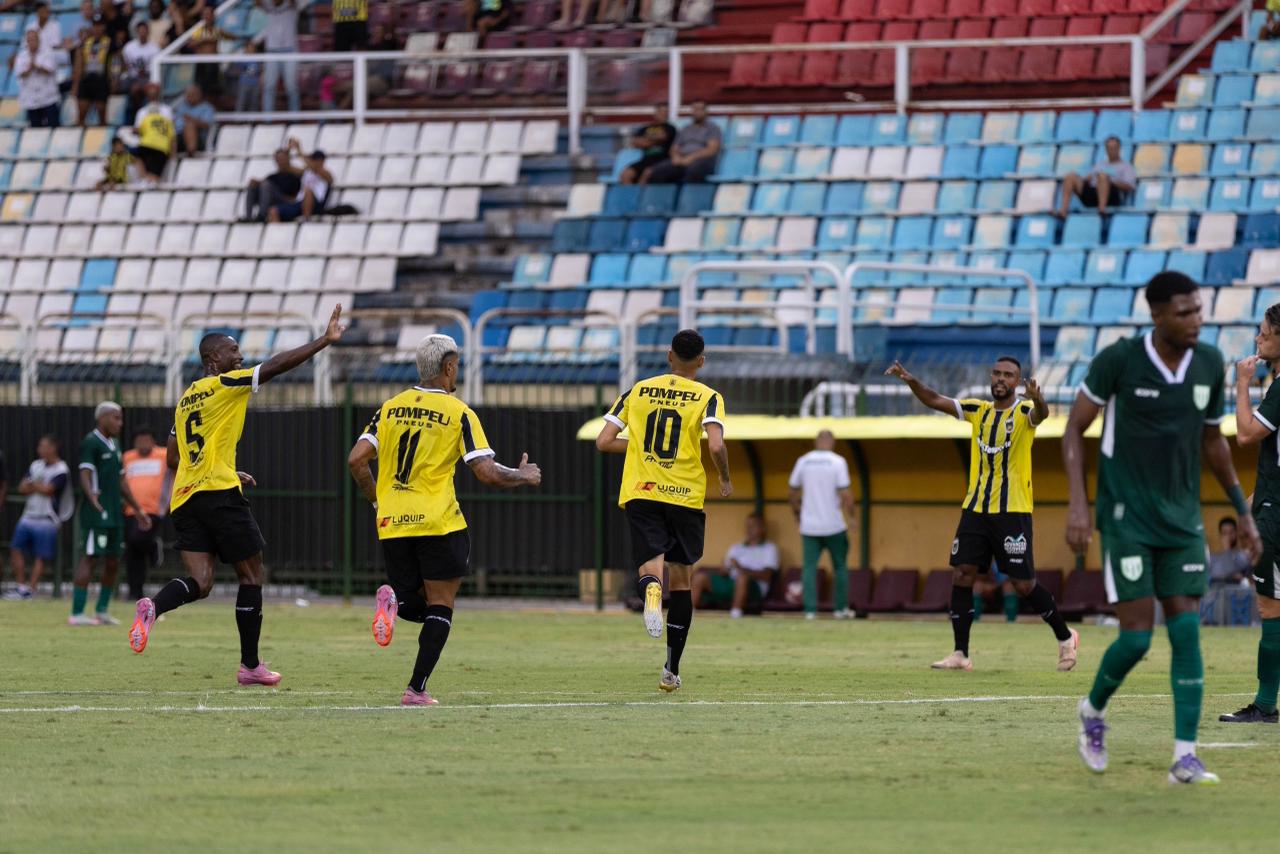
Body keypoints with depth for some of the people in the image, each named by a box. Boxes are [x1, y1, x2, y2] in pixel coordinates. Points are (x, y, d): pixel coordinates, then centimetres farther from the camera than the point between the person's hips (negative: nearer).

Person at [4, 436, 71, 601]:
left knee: (40, 556, -5)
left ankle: (30, 589, -5)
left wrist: (32, 484, -1)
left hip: (46, 520, -7)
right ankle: (21, 586, 7)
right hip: (28, 517, 7)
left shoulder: (61, 470, -9)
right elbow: (22, 487, 6)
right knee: (16, 549, 2)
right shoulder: (36, 466, 13)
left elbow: (47, 490, -18)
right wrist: (38, 486, -11)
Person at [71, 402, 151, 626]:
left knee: (113, 562, 10)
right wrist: (92, 497, -38)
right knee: (89, 558, -11)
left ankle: (102, 611, 20)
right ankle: (76, 614, -13)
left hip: (114, 514, 9)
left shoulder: (113, 445, 20)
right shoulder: (91, 443, -8)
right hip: (97, 515, -9)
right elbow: (85, 474, -20)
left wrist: (137, 510, 27)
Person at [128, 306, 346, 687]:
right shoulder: (225, 385, -2)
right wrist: (325, 341, -7)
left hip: (184, 498, 7)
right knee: (252, 575, 6)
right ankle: (250, 665, 8)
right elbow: (276, 366, -10)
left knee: (200, 582, -1)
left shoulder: (186, 399, 20)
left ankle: (153, 606, -32)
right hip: (220, 494, -7)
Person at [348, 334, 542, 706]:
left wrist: (377, 500, 18)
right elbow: (487, 472, -10)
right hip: (439, 523, -4)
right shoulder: (458, 413, -5)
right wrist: (524, 476, 9)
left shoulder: (390, 407, 8)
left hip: (392, 524, 4)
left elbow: (356, 460, 3)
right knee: (440, 606, 6)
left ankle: (392, 600, -18)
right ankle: (416, 690, -6)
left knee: (417, 605, 18)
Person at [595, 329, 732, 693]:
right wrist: (725, 479, 3)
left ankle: (651, 587, -48)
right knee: (681, 580, 14)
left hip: (641, 495, 1)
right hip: (686, 497, -1)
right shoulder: (707, 397, 0)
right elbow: (715, 446, -16)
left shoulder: (638, 390, 9)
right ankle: (672, 669, 16)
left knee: (650, 567, -7)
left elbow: (604, 442, 6)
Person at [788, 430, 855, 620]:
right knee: (840, 565, 13)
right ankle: (840, 608, 13)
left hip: (809, 526, 2)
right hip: (834, 525, -2)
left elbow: (793, 493, 9)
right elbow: (845, 494, -12)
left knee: (809, 567, 4)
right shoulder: (838, 462, -6)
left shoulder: (803, 461, 3)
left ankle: (810, 610, -5)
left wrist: (796, 513, 24)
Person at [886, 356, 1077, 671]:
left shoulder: (1023, 412, -5)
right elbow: (935, 401, 5)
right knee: (962, 574, -4)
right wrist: (910, 381, -13)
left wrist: (1036, 399, -52)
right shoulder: (978, 410, 10)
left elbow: (1040, 414, -28)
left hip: (1012, 511, -5)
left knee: (1024, 584, -3)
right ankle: (960, 654, 0)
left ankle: (1065, 637, 16)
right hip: (975, 509, 5)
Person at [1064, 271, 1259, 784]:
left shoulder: (1209, 363, 2)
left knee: (1186, 631, -6)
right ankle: (1093, 711, 22)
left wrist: (1243, 511, 18)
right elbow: (1074, 428, -4)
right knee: (1137, 636, -8)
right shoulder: (1119, 360, -12)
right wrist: (1077, 504, -14)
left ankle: (1185, 756, -5)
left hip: (1182, 520, 4)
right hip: (1126, 518, -4)